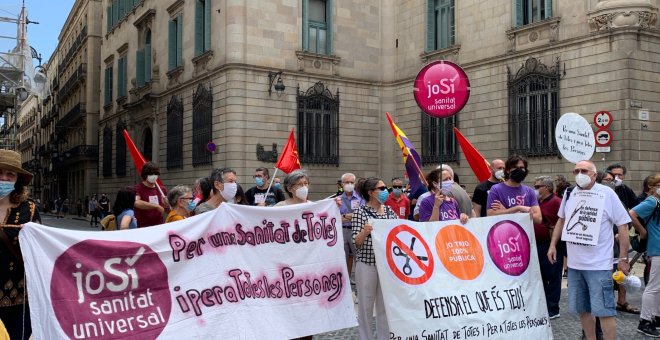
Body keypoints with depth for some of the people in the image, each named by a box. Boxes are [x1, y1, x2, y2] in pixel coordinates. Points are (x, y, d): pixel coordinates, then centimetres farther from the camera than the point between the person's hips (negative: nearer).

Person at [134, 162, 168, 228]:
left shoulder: (161, 189, 10)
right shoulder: (138, 189, -5)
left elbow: (167, 210, 18)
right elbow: (136, 203, -26)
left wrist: (166, 204, -6)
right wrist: (156, 206, -23)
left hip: (159, 226, 5)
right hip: (143, 227, -5)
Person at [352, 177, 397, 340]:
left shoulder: (389, 211, 9)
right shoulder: (360, 212, -7)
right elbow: (356, 242, -11)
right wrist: (364, 232, -29)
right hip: (367, 264, -5)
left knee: (385, 305, 12)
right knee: (366, 306, 5)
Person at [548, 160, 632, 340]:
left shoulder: (606, 194, -8)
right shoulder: (569, 194, 5)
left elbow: (623, 224, -6)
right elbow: (561, 220, 20)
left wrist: (623, 258, -8)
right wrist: (553, 245, 13)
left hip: (599, 264, -5)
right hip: (574, 263, 5)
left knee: (604, 311, -5)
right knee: (583, 309, 15)